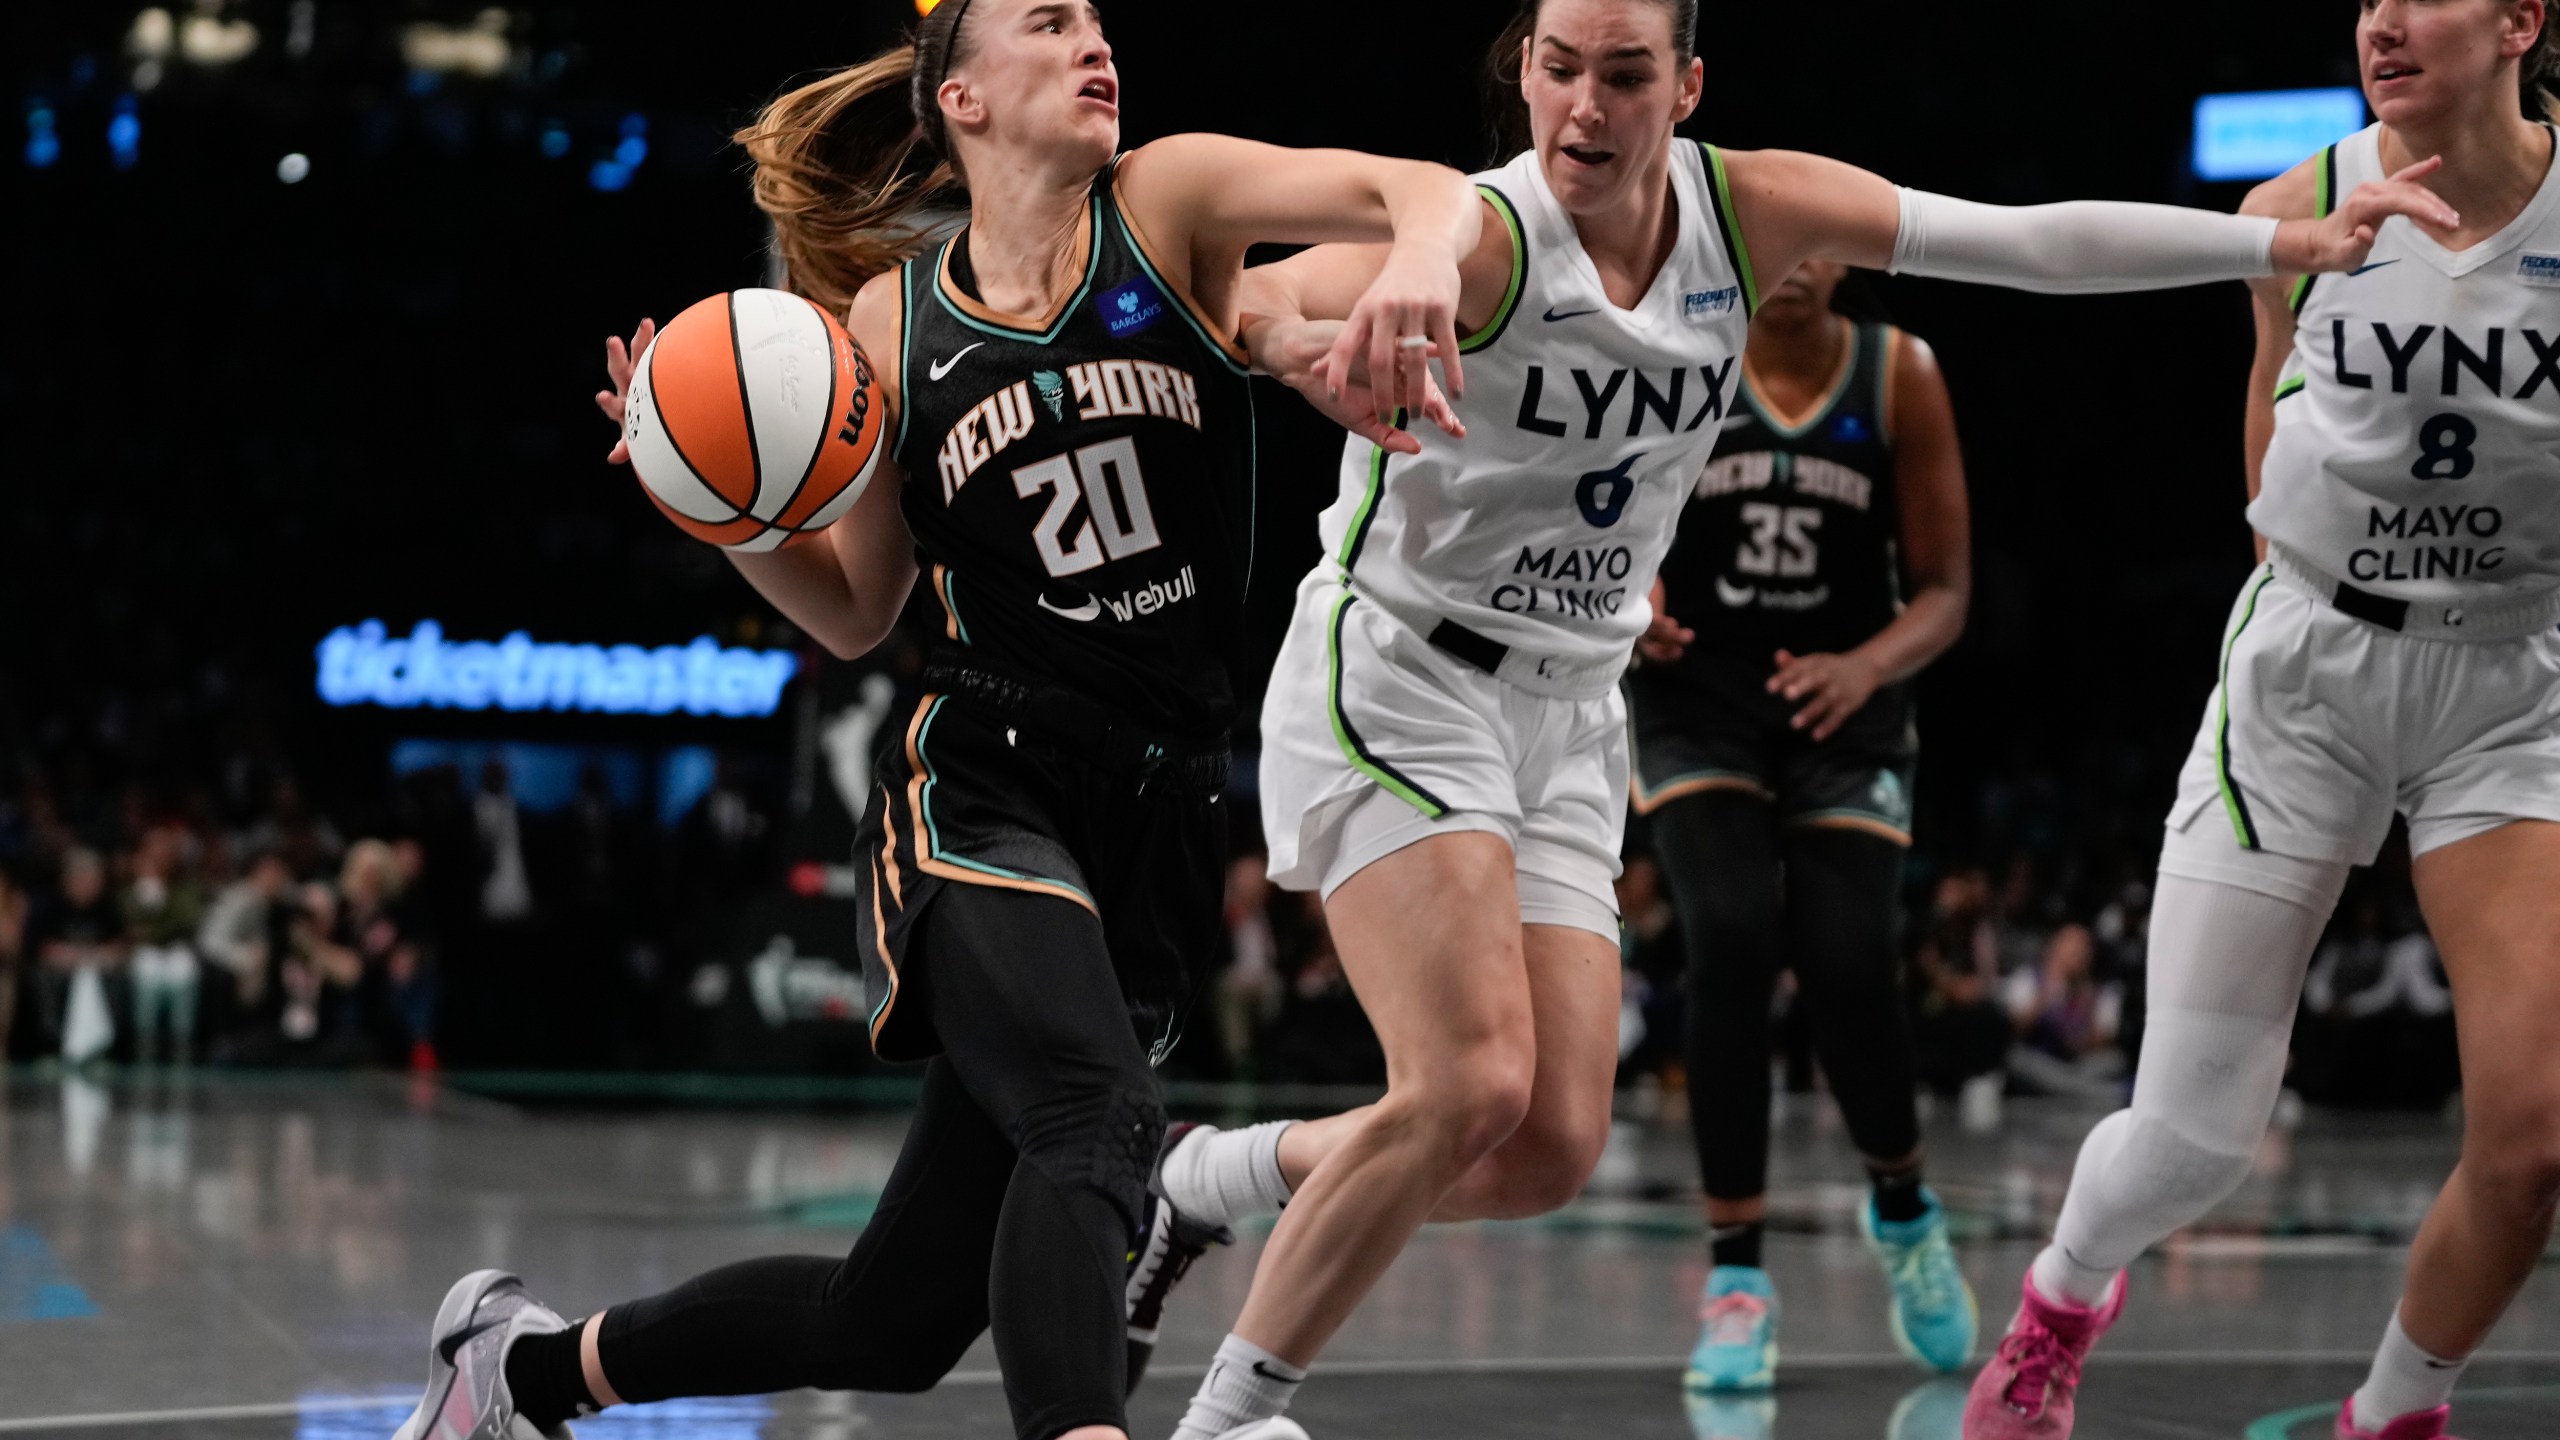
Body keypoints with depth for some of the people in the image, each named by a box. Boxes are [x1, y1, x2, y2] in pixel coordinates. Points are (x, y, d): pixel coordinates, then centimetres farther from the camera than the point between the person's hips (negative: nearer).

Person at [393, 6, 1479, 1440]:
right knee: (1098, 1124, -34)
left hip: (1157, 831, 1)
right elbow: (854, 611, 13)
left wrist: (1419, 260, -37)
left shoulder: (1165, 205, 3)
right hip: (976, 798, -1)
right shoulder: (896, 316, 5)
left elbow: (1426, 190, -13)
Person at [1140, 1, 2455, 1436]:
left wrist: (2295, 241, -4)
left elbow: (2038, 242, 0)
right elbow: (1262, 296, -39)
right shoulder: (1481, 234, -20)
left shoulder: (1753, 211, -4)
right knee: (1471, 1086, -22)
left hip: (1568, 717, 6)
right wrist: (1304, 335, -63)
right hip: (1396, 676, -6)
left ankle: (1209, 1175, 19)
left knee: (1551, 1151, -4)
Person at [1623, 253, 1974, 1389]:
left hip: (1845, 713, 0)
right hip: (1698, 703, 0)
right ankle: (1736, 1278, -10)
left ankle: (1902, 1211, 20)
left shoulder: (1901, 377, -6)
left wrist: (1867, 666, -24)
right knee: (1732, 945, -21)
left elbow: (1945, 593, -4)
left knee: (1849, 968, -13)